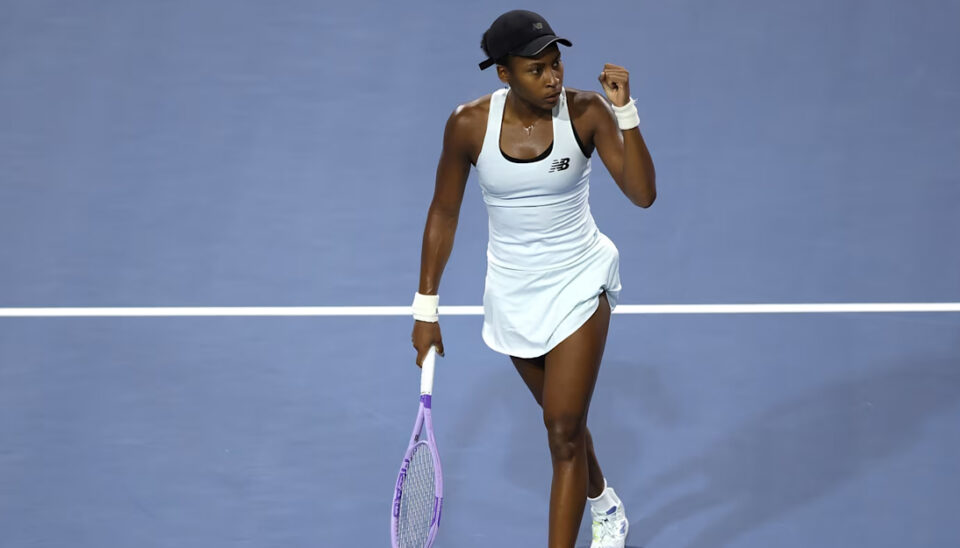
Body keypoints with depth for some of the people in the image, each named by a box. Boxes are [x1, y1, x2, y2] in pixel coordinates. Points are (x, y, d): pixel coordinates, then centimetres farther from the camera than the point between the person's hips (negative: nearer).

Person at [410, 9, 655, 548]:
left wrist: (626, 111, -32)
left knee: (565, 432, -10)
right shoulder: (469, 124, -15)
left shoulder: (585, 111, -18)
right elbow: (444, 214, -3)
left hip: (580, 281, -3)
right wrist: (426, 308, -2)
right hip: (512, 291, 3)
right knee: (563, 420, 21)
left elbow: (643, 194, -23)